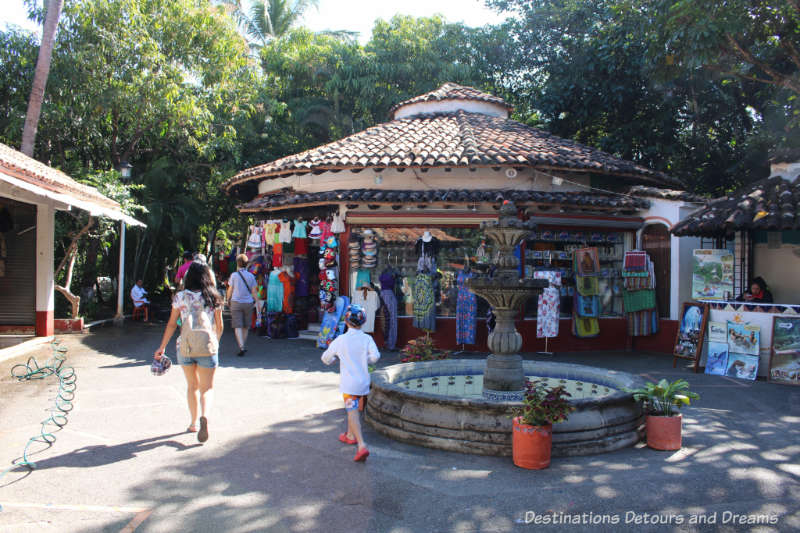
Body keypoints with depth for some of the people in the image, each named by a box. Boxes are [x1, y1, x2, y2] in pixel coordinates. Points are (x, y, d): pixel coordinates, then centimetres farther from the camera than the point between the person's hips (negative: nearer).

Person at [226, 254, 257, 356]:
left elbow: (230, 290, 3)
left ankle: (241, 347, -17)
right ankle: (243, 346, 27)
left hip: (236, 302, -2)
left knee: (238, 326, -4)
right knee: (246, 326, 16)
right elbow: (254, 292, 1)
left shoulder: (234, 275, -3)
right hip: (248, 303, 2)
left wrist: (228, 300, 19)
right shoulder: (251, 276, 2)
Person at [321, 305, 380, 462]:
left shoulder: (340, 340, -7)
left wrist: (336, 356, 24)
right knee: (355, 410, 24)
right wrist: (365, 359, 2)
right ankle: (350, 436, 41)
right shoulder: (367, 339, -5)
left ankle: (362, 446, -18)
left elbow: (326, 359, 2)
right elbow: (375, 356, -19)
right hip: (364, 381, 3)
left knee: (352, 413, -6)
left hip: (349, 383, -3)